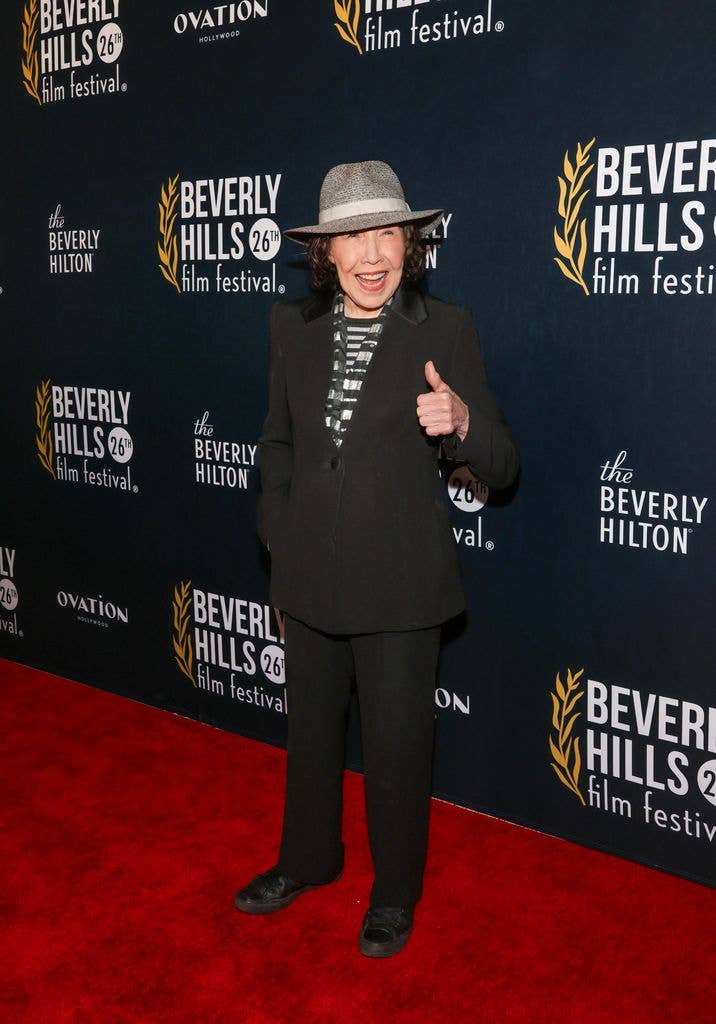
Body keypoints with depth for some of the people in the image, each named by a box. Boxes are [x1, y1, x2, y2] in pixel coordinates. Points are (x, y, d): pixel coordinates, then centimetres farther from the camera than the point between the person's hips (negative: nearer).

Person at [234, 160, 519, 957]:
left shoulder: (444, 330, -11)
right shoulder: (293, 327, 0)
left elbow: (501, 467, -10)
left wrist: (461, 421, -30)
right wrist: (277, 536, 8)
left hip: (400, 586, -4)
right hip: (309, 578, 4)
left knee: (396, 748, 11)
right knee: (310, 733, 22)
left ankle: (394, 892, 37)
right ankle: (308, 859, 48)